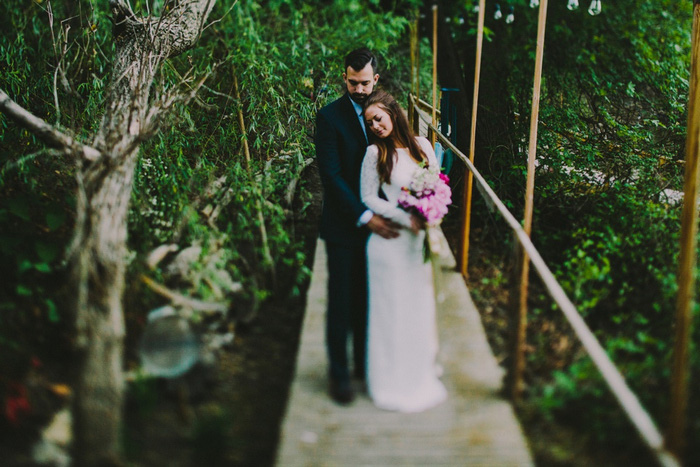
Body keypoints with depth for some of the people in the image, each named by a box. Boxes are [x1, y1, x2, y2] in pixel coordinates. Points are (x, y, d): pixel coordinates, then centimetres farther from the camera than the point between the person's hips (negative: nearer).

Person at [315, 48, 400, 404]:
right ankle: (339, 373, 21)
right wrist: (365, 217, -20)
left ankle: (366, 364, 29)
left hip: (377, 224, 4)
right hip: (344, 226, -4)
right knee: (341, 302, 6)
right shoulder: (330, 116, -9)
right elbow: (331, 174, -15)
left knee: (368, 300, 13)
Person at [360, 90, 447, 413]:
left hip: (420, 238, 4)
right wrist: (405, 218, -17)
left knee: (421, 300, 15)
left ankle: (424, 366, 35)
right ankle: (395, 377, 22)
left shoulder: (421, 145, 2)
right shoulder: (375, 153, -9)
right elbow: (368, 197, -8)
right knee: (393, 305, 5)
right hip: (390, 239, -4)